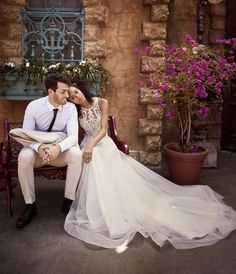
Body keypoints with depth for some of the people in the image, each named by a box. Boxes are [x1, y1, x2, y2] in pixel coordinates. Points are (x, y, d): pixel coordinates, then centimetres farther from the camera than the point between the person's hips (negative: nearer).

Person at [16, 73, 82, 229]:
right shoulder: (34, 106, -13)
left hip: (61, 151, 0)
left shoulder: (70, 107, -12)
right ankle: (30, 205, -14)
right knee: (24, 157, -33)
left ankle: (68, 201, -14)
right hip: (38, 149, 0)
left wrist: (58, 147, -44)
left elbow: (73, 136, -21)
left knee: (76, 154, -32)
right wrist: (40, 147, -38)